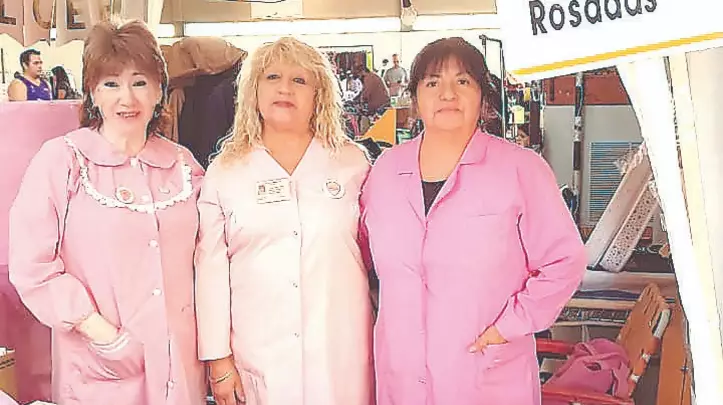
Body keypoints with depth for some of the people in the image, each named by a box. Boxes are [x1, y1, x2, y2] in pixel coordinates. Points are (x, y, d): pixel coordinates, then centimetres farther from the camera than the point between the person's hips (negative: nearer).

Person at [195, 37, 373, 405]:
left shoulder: (352, 162, 5)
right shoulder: (224, 173, 5)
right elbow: (211, 268, 2)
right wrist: (217, 359, -1)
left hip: (342, 351, 0)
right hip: (258, 355, 0)